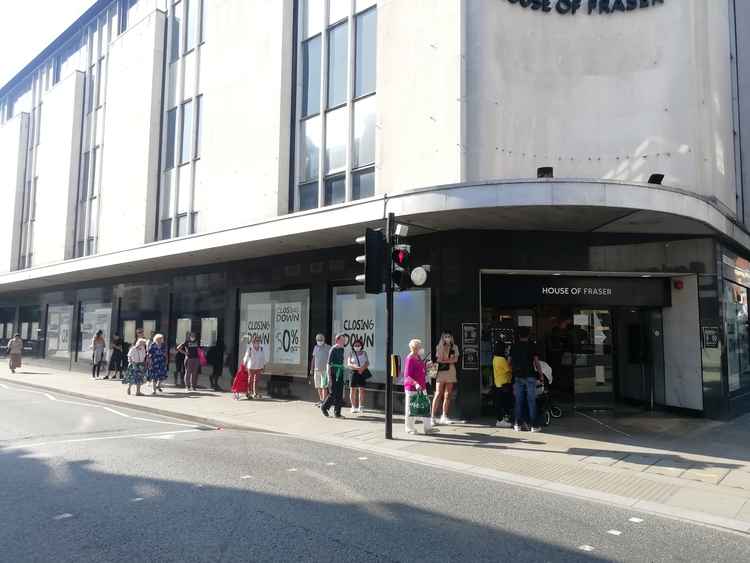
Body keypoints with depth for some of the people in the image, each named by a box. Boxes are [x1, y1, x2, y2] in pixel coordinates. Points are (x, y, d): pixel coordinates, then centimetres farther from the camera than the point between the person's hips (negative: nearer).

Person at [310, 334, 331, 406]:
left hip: (325, 369, -6)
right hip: (316, 369, 6)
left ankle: (324, 401, -8)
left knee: (324, 386, -9)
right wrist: (311, 369, 15)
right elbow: (313, 359, 18)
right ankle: (321, 400, 20)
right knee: (318, 386, 10)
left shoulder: (328, 348, -4)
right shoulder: (316, 347, 13)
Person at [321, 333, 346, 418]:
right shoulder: (333, 350, -12)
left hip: (340, 373, 7)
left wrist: (342, 373, 17)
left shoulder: (342, 349, 10)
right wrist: (329, 377, -18)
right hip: (333, 373, -7)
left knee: (340, 394, 5)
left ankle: (337, 412, 10)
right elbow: (329, 364, -13)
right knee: (333, 393, -5)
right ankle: (324, 407, 16)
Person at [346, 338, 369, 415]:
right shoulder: (351, 354, 6)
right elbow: (349, 364, -5)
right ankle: (354, 407, 8)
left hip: (363, 373, 1)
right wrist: (357, 368, -20)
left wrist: (362, 368, -16)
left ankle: (360, 407, 2)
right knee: (352, 390, -1)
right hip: (353, 372, -1)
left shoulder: (364, 353, 11)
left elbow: (367, 363, 3)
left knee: (361, 390, -3)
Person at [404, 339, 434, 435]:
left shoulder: (419, 358, 11)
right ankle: (410, 429, 17)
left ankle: (428, 428, 18)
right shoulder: (409, 359, -17)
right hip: (411, 388, -9)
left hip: (422, 387, 9)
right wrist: (415, 384, -32)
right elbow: (407, 375, -21)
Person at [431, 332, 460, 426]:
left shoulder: (454, 347, 11)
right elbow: (439, 359, -9)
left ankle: (444, 417, 10)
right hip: (441, 371, -3)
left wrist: (444, 360, -9)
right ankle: (433, 416, -7)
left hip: (451, 371, 3)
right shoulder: (439, 346, 4)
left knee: (448, 395, 4)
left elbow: (455, 359, -1)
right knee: (438, 394, -8)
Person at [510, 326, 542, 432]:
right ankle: (533, 425, 2)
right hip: (530, 376, -3)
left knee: (518, 401, 7)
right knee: (531, 401, 2)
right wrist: (539, 373, 5)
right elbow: (536, 362, -5)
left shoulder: (514, 347, 5)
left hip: (517, 376, 3)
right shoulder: (532, 346, -4)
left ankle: (518, 425, 9)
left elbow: (510, 362, 8)